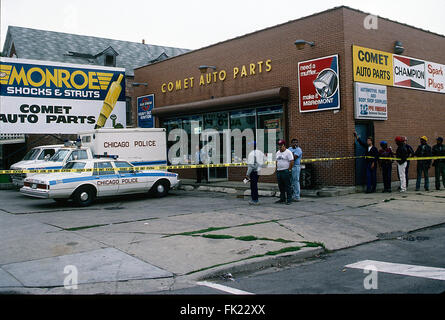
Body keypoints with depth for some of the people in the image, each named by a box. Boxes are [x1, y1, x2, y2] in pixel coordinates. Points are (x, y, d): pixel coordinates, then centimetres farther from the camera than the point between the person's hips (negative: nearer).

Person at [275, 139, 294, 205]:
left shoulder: (288, 152, -8)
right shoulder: (278, 153, 16)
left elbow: (292, 162, -13)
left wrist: (289, 170, -13)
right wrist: (277, 169, 14)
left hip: (286, 172, -8)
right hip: (279, 172, 8)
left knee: (287, 186, -5)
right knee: (281, 186, 11)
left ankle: (289, 199, -1)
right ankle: (282, 199, 19)